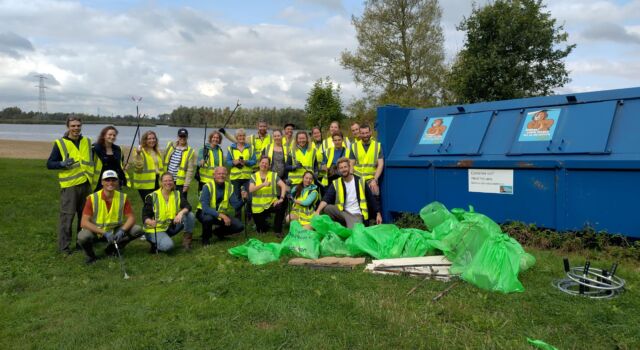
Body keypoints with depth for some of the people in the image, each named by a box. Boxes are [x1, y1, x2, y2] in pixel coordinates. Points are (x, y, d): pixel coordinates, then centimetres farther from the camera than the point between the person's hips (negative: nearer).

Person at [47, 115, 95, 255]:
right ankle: (63, 246, 5)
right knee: (67, 215, -4)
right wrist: (62, 164, -21)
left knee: (85, 214, 12)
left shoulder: (87, 142, 11)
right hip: (69, 185, -5)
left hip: (86, 184, 5)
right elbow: (49, 164, -3)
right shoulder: (60, 143, -2)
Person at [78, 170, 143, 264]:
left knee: (137, 230, -19)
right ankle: (90, 255, 2)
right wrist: (104, 233, -30)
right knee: (83, 236, -35)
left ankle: (112, 248, 7)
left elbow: (131, 217, -8)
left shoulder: (123, 197, -6)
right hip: (96, 231, -3)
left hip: (115, 231, 3)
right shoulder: (92, 198, -14)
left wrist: (122, 230, -28)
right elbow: (84, 222, -20)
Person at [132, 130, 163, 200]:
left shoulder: (157, 152, 16)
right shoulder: (141, 151, -8)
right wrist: (138, 154, -35)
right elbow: (137, 166, -21)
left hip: (157, 182, 7)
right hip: (145, 184, -7)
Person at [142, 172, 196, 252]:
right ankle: (154, 243, 0)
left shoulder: (177, 194, 0)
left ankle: (186, 239, -4)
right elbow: (145, 216, -13)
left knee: (190, 215, -20)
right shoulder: (152, 197, -10)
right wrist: (150, 222, -37)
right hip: (156, 229, -4)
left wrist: (181, 213, -38)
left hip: (171, 226, 4)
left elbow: (187, 206, -14)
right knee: (168, 245, -33)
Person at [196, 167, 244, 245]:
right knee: (208, 218, -39)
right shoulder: (207, 187, -22)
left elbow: (235, 204, -12)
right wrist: (221, 215, -42)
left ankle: (218, 232, 18)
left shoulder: (229, 187, -7)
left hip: (221, 214, 5)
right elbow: (205, 208, -33)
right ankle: (205, 239, -6)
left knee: (239, 226, -12)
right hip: (206, 213, -4)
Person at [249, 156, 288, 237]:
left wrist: (281, 198, -26)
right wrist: (263, 184, -31)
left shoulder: (274, 175, -1)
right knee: (261, 230, 2)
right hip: (258, 207, 1)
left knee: (281, 206, -33)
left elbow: (283, 186, -12)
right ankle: (263, 226, 43)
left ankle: (278, 230, -12)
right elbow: (251, 189, -17)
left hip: (271, 203, 0)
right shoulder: (254, 176, -1)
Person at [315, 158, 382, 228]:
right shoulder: (335, 184, 2)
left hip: (356, 215, -2)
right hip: (343, 213, 3)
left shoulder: (360, 181, 2)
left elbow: (371, 198, 9)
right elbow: (326, 199, -11)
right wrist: (317, 211, -28)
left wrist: (378, 214, 6)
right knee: (326, 208, -26)